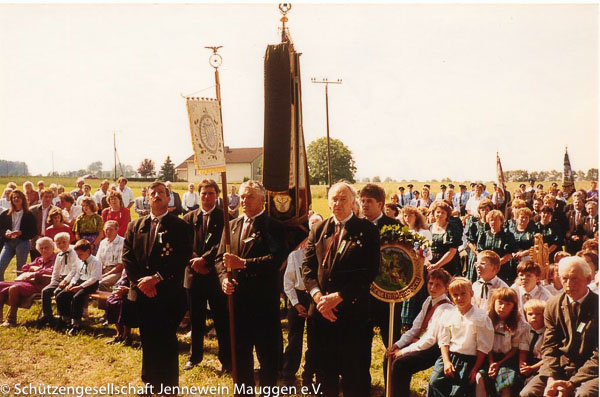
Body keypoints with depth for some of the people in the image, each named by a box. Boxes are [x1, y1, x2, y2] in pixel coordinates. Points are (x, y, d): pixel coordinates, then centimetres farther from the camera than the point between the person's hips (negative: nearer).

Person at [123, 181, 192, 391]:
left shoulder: (180, 226, -2)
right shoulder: (136, 225, 12)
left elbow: (182, 259, -11)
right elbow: (127, 256, 6)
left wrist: (156, 278, -17)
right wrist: (139, 281, -8)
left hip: (169, 293, -4)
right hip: (142, 293, 4)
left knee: (167, 341, 1)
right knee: (148, 341, 12)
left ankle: (169, 387, 13)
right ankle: (150, 383, 25)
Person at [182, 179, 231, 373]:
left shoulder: (224, 217, -2)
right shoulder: (189, 218, 8)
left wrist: (204, 259, -18)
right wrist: (194, 261, -13)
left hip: (216, 275, -3)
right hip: (194, 275, 3)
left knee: (222, 320, 2)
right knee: (196, 320, 14)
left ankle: (226, 360, 11)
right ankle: (195, 356, 27)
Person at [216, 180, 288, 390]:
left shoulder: (273, 227, -7)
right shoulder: (232, 225, 12)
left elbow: (276, 259, -20)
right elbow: (220, 257, 12)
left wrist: (242, 263, -24)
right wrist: (224, 278, -7)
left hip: (264, 300, -5)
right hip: (237, 297, 6)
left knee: (267, 351, 4)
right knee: (240, 350, 16)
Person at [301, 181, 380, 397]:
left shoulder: (367, 230, -5)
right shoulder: (318, 230, 10)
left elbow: (369, 271, -12)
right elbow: (307, 266, 6)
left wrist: (339, 296, -16)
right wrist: (317, 295, -10)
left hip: (353, 310, -4)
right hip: (322, 312, 4)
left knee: (354, 373, 4)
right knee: (324, 371, 14)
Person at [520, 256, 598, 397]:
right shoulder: (553, 305, 6)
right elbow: (549, 346, 6)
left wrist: (572, 383, -18)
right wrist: (550, 379, -12)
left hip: (590, 371, -3)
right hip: (560, 368, 4)